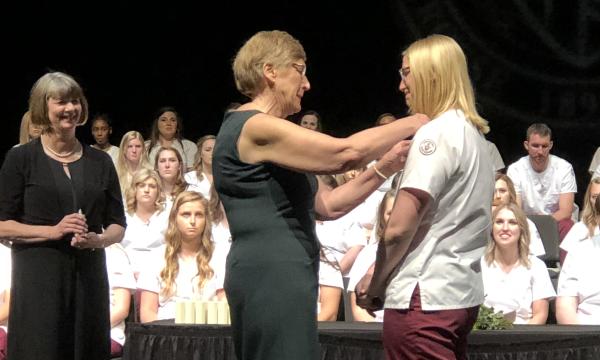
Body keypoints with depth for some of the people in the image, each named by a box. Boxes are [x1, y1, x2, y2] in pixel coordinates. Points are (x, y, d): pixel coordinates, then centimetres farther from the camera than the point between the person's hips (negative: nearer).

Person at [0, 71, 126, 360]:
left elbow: (118, 226, 14)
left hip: (89, 276, 3)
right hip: (37, 276, -3)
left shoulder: (100, 162, 14)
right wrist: (53, 231, -15)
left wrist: (98, 239, -8)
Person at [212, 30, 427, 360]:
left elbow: (327, 205, 18)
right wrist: (412, 124, -6)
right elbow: (345, 153, -19)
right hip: (272, 278, -11)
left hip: (277, 277, 11)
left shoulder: (265, 134, 21)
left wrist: (383, 168, 8)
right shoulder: (256, 128, -12)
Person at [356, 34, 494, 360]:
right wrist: (381, 271, 12)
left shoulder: (436, 133, -13)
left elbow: (399, 228, -18)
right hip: (462, 293, 9)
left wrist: (373, 284, -3)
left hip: (424, 298, -9)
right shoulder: (473, 133, 13)